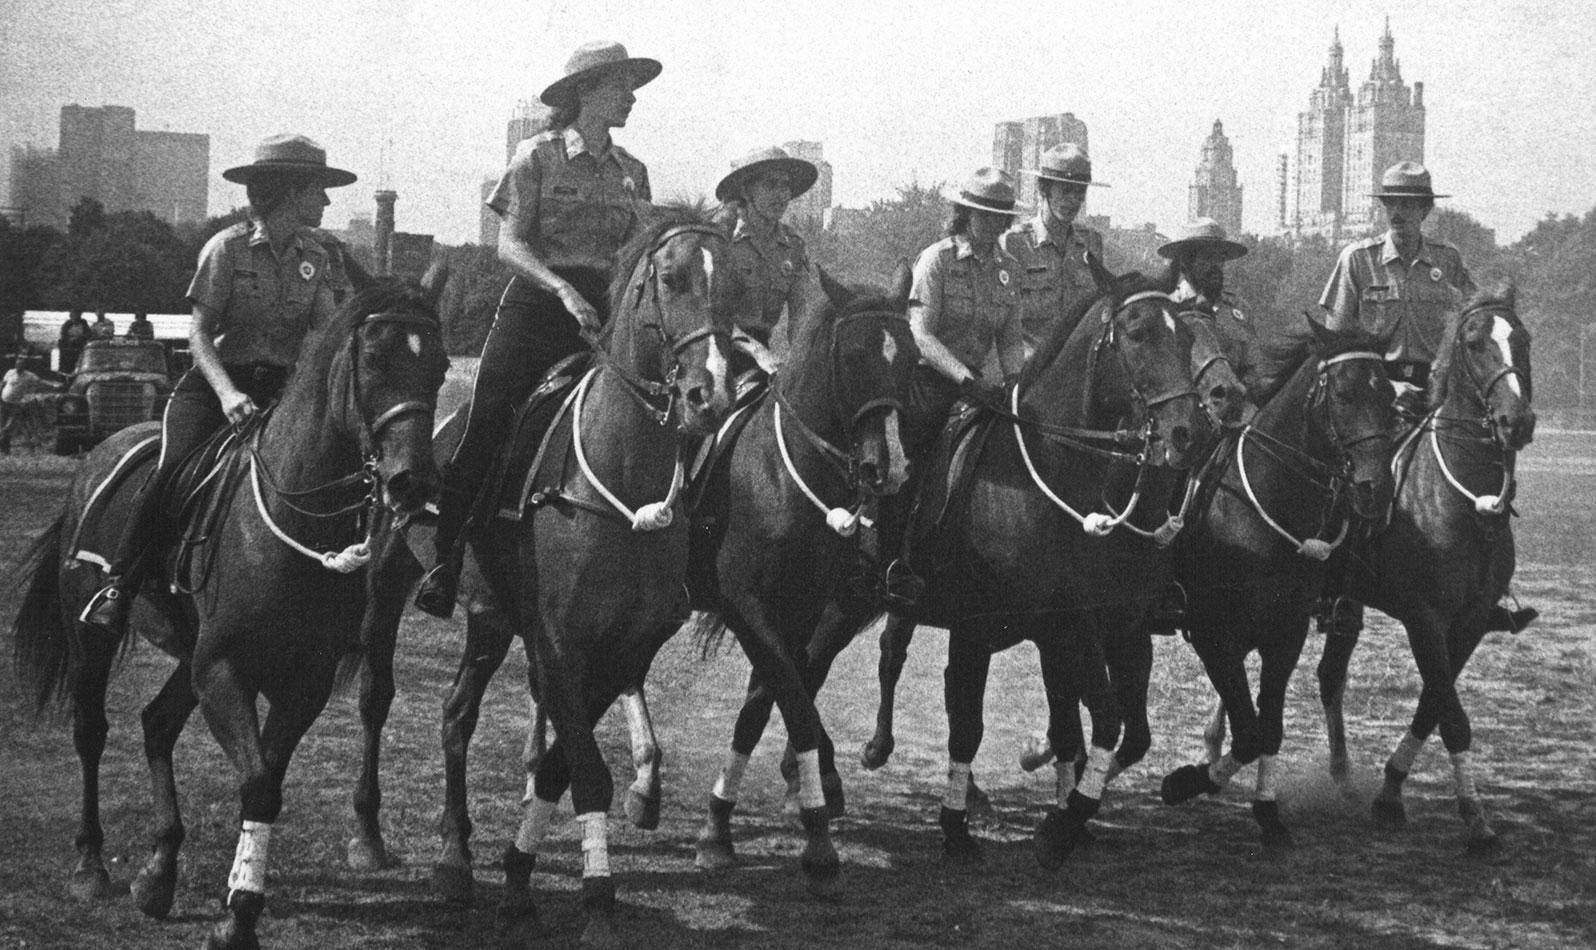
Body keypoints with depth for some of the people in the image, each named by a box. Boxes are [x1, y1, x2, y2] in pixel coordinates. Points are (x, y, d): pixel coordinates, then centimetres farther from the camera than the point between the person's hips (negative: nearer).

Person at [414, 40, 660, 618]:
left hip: (600, 313, 4)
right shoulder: (538, 157, -1)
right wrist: (563, 290, -22)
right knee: (484, 437, -5)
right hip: (533, 310, -4)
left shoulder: (631, 173, 13)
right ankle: (442, 567, 5)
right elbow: (509, 245, -8)